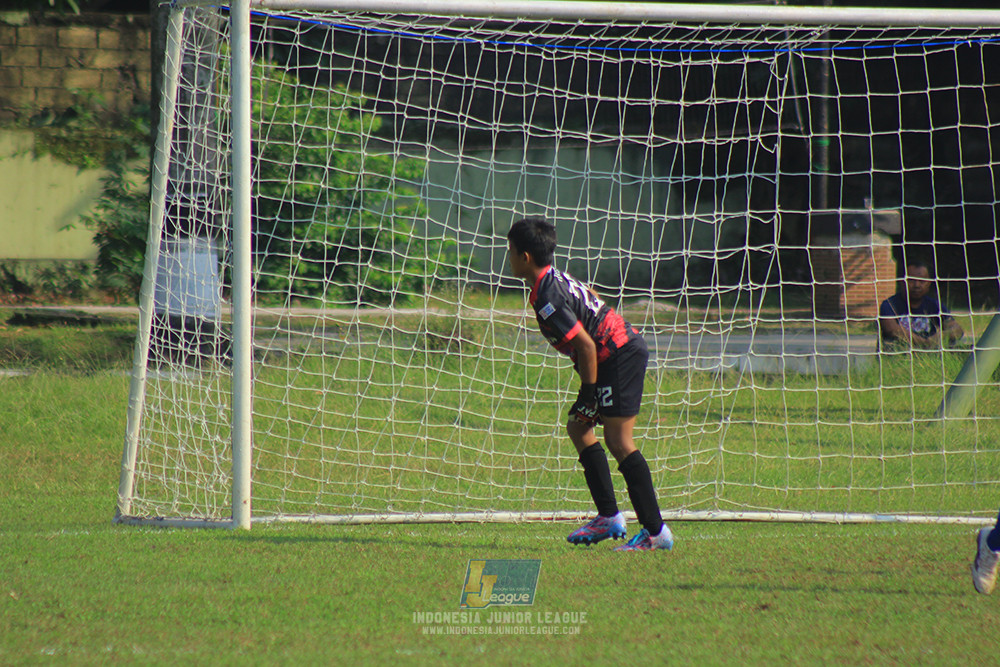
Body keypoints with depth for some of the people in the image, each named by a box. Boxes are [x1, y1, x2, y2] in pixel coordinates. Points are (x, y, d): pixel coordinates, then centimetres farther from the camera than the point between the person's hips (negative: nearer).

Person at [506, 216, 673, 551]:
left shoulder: (547, 298, -19)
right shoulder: (556, 279, 11)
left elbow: (586, 345, -23)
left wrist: (588, 392, -12)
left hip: (619, 356, -11)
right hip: (627, 346, 11)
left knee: (618, 440, -11)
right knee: (577, 427, 14)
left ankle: (656, 531, -12)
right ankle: (609, 517, 14)